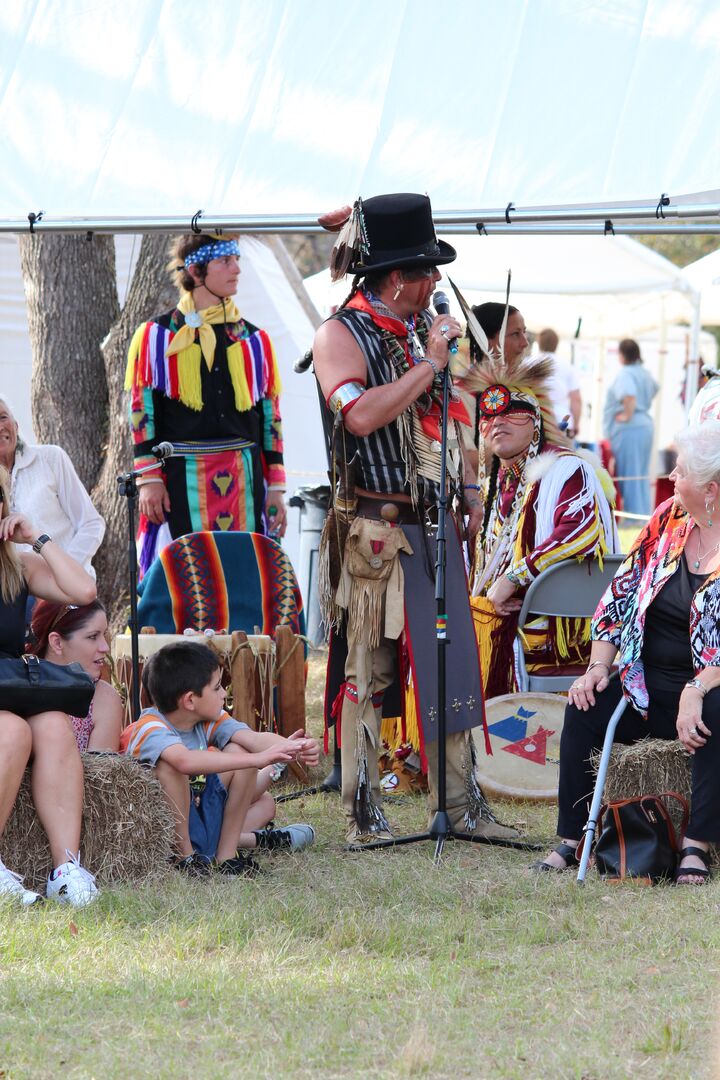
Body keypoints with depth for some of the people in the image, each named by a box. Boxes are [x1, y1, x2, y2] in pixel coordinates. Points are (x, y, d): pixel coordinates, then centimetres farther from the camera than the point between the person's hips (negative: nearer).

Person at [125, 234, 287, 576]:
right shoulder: (156, 337, 5)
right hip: (180, 481, -3)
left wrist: (275, 488, 8)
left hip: (244, 482, 3)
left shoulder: (255, 341, 14)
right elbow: (142, 413, 2)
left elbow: (271, 417, 14)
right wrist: (149, 480, -6)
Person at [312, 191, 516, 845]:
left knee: (451, 663, 7)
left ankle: (460, 803, 13)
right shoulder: (341, 335, -8)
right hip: (376, 530, -8)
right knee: (367, 669, -3)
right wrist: (429, 363, -17)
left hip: (434, 525, 8)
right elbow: (361, 414, -25)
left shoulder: (422, 329, 16)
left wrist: (466, 490, 21)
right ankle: (363, 813, 2)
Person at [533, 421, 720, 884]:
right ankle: (572, 839, -14)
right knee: (586, 708, -20)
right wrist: (598, 666, -2)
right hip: (646, 685, 5)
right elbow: (621, 594, 11)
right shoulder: (668, 519, 6)